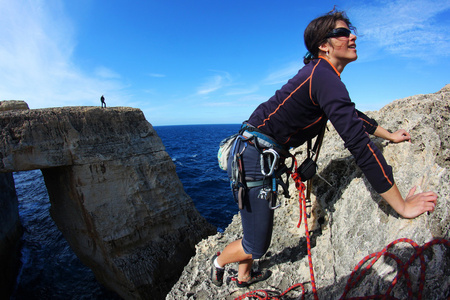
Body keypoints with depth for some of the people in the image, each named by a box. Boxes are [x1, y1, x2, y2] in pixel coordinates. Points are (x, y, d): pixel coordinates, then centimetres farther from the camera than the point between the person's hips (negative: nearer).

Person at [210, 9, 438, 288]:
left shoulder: (321, 74, 14)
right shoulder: (324, 77, -19)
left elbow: (352, 114, 28)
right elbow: (358, 142, -24)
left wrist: (390, 134, 35)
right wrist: (402, 206, -17)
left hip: (262, 156, 10)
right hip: (253, 157, -10)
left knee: (259, 225, 26)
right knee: (257, 247, 5)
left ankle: (244, 276, 50)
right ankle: (219, 261, 38)